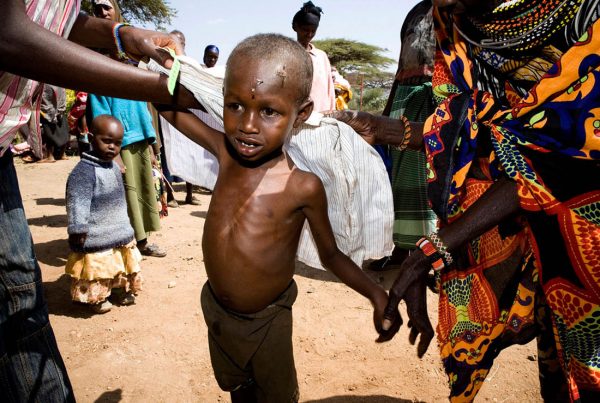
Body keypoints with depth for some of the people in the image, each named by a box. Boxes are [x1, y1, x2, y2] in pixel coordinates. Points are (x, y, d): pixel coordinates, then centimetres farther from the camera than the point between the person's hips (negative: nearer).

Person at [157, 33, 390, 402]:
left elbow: (331, 254, -11)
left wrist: (376, 294, -22)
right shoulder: (226, 151, -14)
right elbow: (169, 106, -1)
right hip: (217, 310, 4)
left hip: (267, 321, -4)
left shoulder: (303, 187, -24)